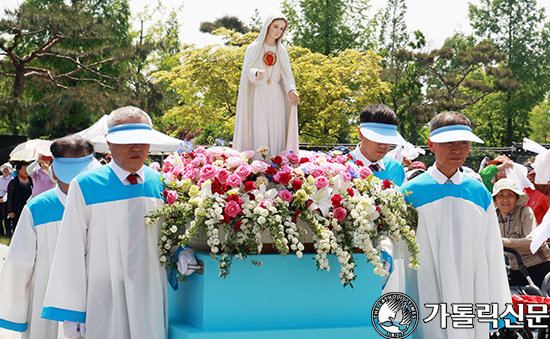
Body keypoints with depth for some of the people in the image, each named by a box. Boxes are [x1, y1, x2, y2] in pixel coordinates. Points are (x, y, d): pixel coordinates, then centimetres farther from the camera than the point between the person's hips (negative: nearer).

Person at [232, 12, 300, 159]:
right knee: (258, 134, -11)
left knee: (276, 133, -2)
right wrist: (256, 74, -32)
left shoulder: (282, 51, 11)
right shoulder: (254, 47, 3)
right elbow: (248, 71, -7)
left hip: (275, 98, 3)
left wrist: (291, 90, -19)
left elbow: (286, 74, 2)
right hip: (257, 95, -3)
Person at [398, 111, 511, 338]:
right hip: (426, 299, -3)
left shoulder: (479, 193, 7)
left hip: (471, 296, 3)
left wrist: (495, 304, 11)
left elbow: (492, 251, 11)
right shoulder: (411, 192, -2)